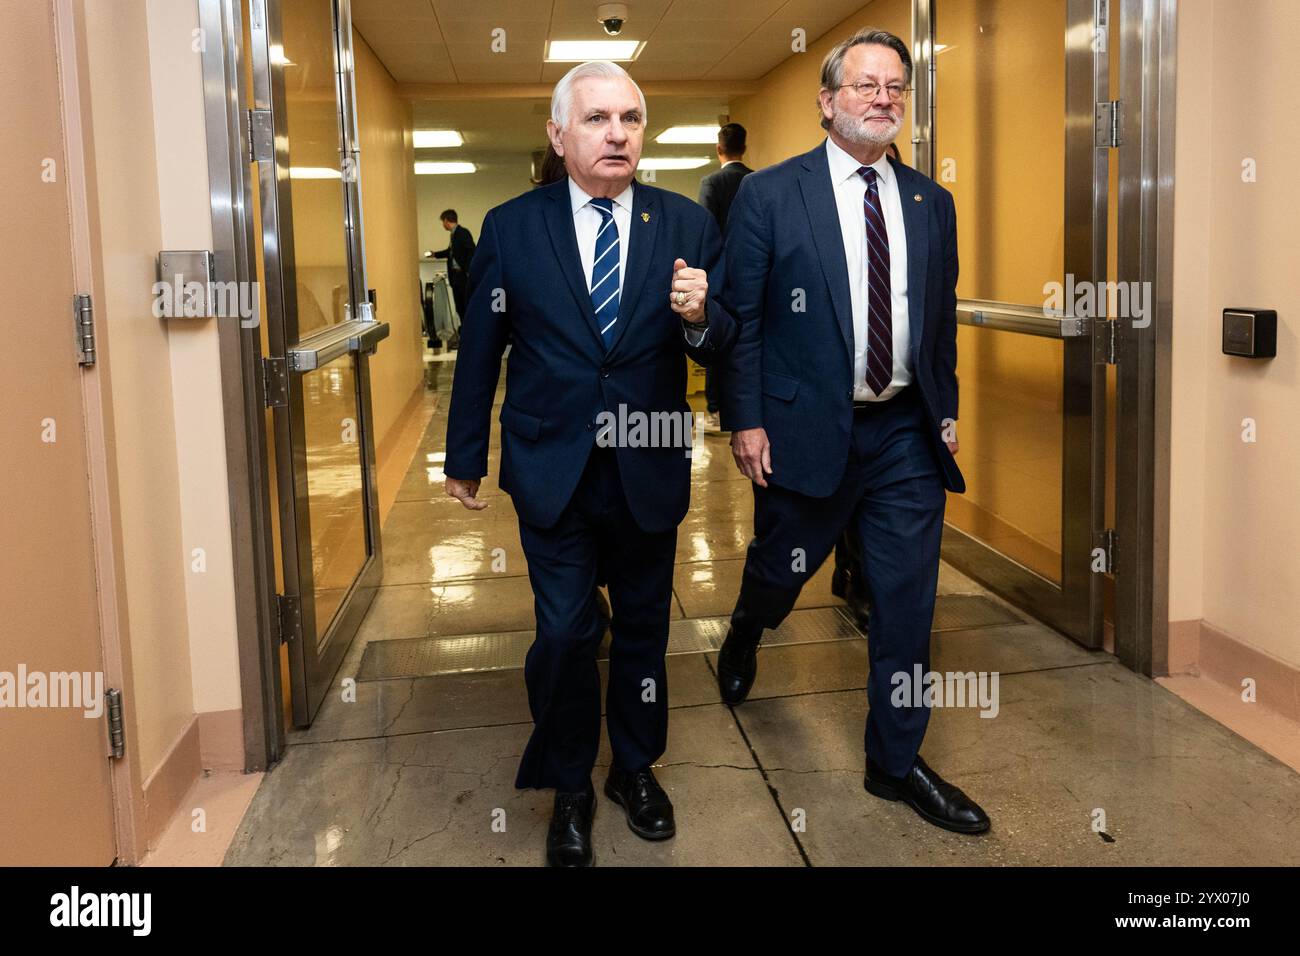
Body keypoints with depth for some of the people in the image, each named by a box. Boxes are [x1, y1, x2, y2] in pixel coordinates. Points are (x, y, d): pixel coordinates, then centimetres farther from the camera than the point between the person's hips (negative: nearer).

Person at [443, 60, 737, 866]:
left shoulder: (689, 226, -2)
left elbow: (724, 345, -2)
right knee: (566, 633, 1)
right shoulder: (511, 227, -3)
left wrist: (699, 317, -25)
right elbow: (480, 349, 2)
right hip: (552, 469, -1)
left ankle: (636, 768, 38)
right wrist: (466, 457, 7)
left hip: (649, 470, 2)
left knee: (644, 628, 16)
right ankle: (570, 787, 25)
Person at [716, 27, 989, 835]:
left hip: (908, 436, 3)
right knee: (781, 569, 16)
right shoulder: (769, 194, -4)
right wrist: (745, 420, -9)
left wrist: (946, 410, 10)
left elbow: (942, 320, 13)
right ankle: (745, 634, 53)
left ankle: (896, 762, 22)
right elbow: (740, 315, -5)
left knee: (908, 602, 6)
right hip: (806, 429, -3)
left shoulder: (932, 202, 8)